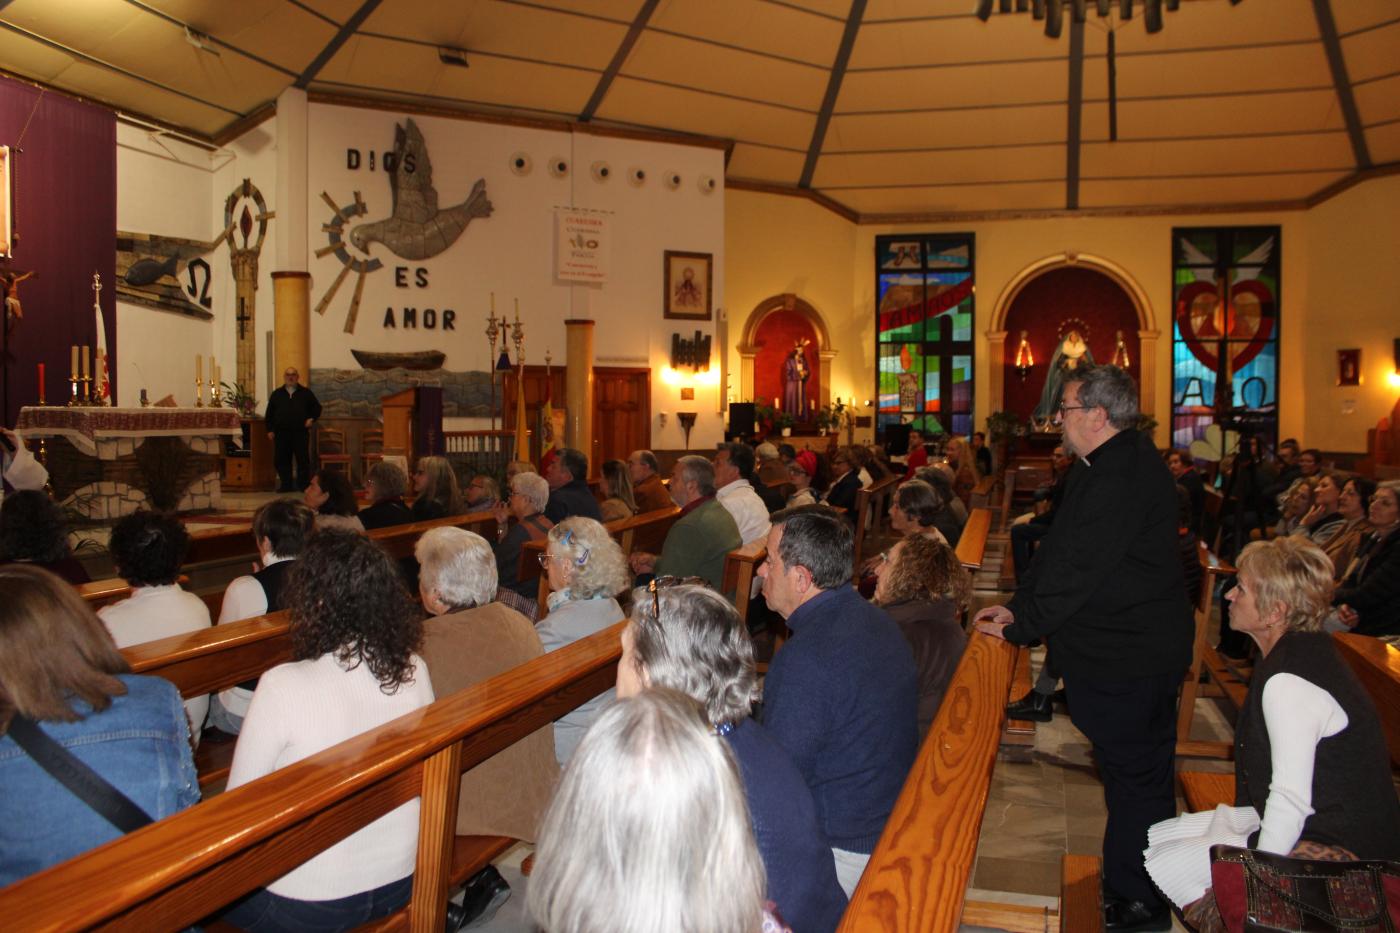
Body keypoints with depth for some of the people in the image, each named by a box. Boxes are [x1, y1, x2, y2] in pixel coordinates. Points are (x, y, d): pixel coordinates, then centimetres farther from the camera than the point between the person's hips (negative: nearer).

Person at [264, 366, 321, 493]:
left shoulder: (306, 393, 8)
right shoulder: (277, 394, 11)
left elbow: (317, 408, 14)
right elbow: (269, 413, 12)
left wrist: (312, 418, -4)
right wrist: (270, 430, 4)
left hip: (300, 432, -2)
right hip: (281, 433, 2)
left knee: (303, 460, -2)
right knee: (281, 460, 3)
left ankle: (304, 485, 4)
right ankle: (286, 485, 12)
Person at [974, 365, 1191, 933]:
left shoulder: (1125, 476, -24)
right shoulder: (1107, 466, 12)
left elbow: (1078, 567, -25)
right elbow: (1061, 549, 14)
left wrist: (1020, 628, -15)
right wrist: (1019, 607, 6)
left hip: (1130, 656, -11)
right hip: (1119, 646, 11)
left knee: (1136, 774, 3)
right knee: (1129, 768, 20)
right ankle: (1124, 882, 35)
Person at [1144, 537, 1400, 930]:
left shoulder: (1289, 683, -26)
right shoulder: (1302, 653, 6)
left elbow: (1290, 801, -26)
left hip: (1333, 851, -10)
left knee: (1165, 867, -16)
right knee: (1156, 838, 6)